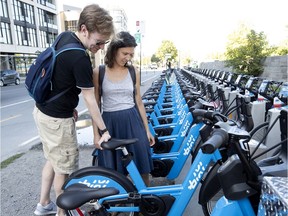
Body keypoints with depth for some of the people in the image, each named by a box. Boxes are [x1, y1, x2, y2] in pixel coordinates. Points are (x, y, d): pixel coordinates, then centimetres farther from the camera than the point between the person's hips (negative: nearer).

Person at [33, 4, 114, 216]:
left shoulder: (65, 37, 2)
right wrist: (103, 130, -11)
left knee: (53, 160, 24)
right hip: (57, 119, -9)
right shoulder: (79, 57, -26)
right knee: (64, 168, 9)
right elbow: (90, 99, -21)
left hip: (43, 110, 9)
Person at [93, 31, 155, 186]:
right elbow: (95, 104, 1)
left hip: (132, 121, 1)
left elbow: (139, 102, 7)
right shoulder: (98, 72, -2)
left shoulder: (134, 72, 2)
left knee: (142, 164, 8)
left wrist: (147, 129, 8)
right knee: (112, 169, 10)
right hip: (109, 123, -1)